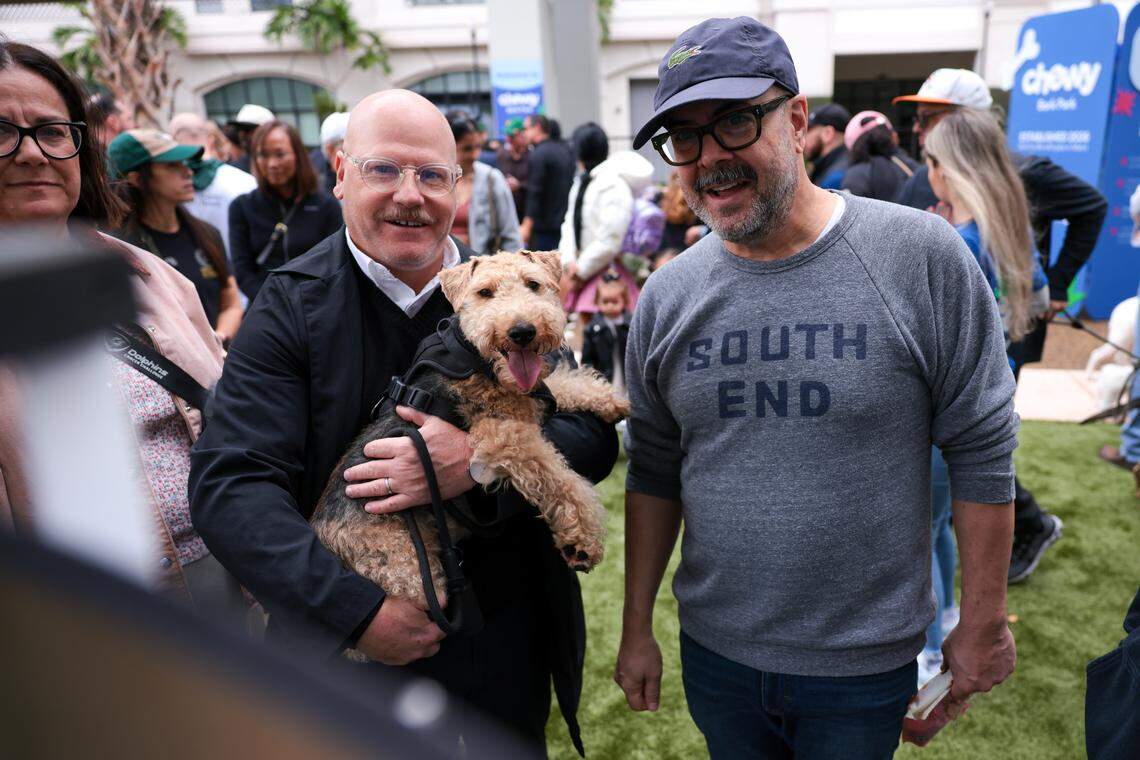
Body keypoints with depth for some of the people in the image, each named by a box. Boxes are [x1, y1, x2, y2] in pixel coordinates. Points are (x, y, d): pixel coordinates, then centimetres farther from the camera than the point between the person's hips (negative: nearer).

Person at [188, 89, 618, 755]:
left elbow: (593, 437, -7)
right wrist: (358, 614, -25)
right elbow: (230, 487, -16)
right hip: (354, 649, -2)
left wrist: (481, 463, -26)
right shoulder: (291, 306, -10)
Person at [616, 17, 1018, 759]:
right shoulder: (667, 296, -5)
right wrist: (637, 628, 5)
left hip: (867, 664, -2)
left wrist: (984, 622, -3)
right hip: (714, 650, 3)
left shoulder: (923, 258, -14)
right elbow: (655, 471, 2)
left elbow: (982, 454, -8)